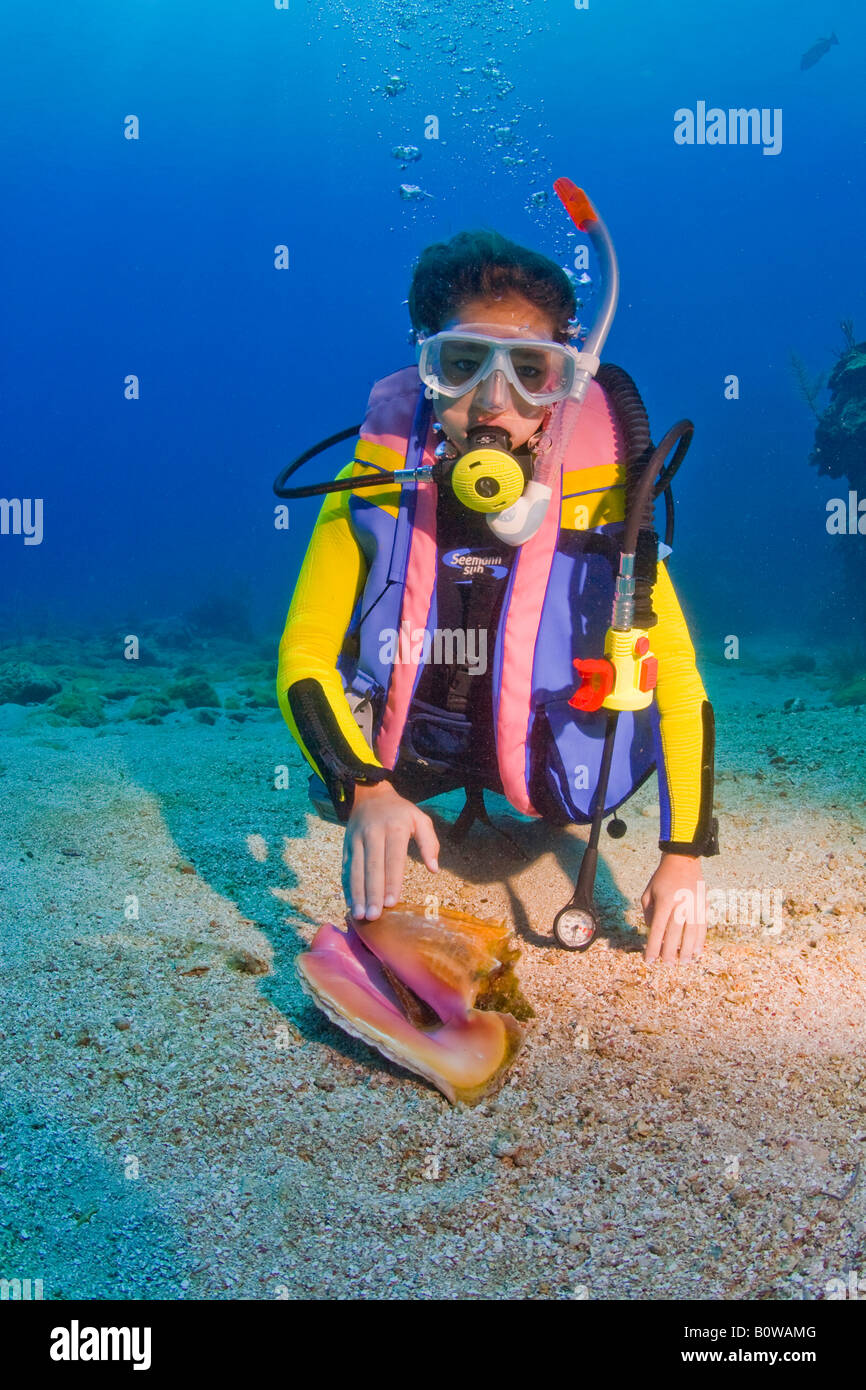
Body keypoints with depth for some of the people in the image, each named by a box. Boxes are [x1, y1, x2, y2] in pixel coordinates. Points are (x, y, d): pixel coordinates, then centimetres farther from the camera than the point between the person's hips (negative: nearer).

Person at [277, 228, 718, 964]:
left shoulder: (600, 497, -22)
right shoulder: (374, 485, -21)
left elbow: (678, 677, -17)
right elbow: (303, 660, -20)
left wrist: (683, 859, -22)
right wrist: (367, 791, -37)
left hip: (539, 756, 1)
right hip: (402, 749, 0)